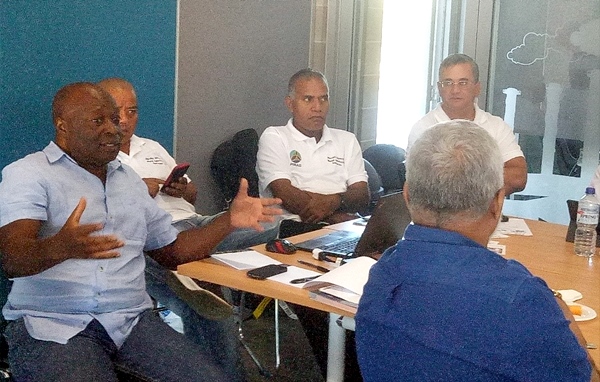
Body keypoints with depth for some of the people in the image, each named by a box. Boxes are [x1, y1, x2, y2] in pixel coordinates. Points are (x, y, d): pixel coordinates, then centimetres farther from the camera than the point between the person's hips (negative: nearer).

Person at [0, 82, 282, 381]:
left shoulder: (128, 179, 18)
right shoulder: (27, 175, -2)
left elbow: (170, 251, 21)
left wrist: (229, 221, 6)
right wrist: (61, 247, -40)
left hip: (130, 319, 5)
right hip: (51, 324, -4)